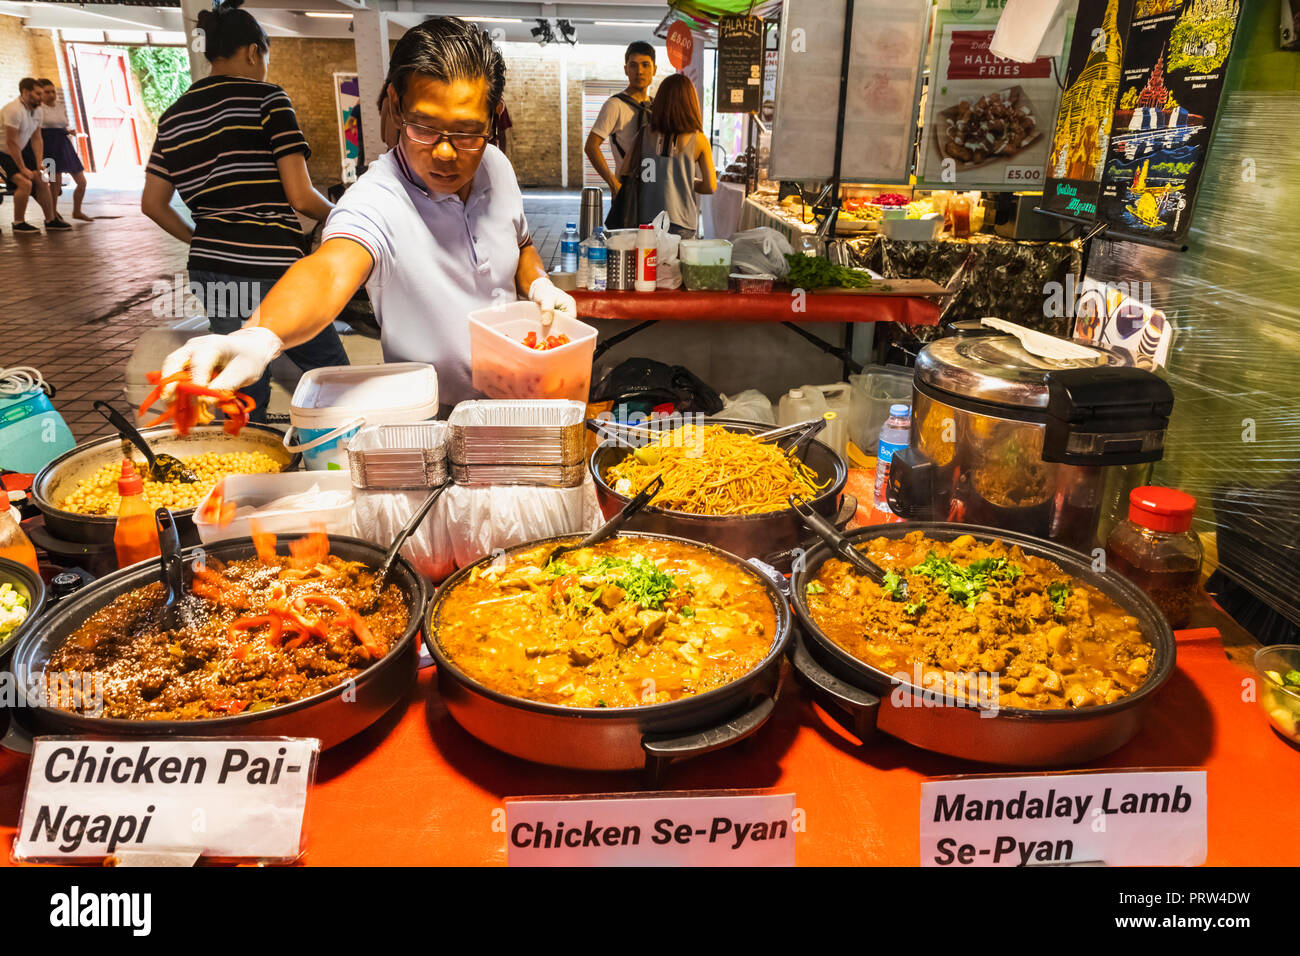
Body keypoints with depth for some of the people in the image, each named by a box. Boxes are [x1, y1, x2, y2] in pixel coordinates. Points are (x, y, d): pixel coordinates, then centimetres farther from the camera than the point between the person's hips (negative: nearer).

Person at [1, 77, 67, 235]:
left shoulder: (36, 111, 2)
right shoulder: (14, 110, -24)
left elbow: (36, 139, 5)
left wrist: (39, 164, -4)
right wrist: (23, 169, -21)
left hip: (20, 152, 9)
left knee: (42, 181, 7)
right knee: (25, 183, -23)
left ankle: (51, 220, 20)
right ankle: (18, 224, -11)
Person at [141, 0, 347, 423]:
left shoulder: (174, 116, 12)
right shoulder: (266, 99, -5)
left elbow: (152, 203, 13)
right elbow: (301, 197, -12)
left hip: (211, 270, 6)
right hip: (271, 270, -6)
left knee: (246, 390, 14)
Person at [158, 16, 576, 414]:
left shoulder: (497, 166, -1)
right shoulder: (377, 201, -21)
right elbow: (330, 271, -41)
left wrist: (538, 283, -3)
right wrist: (259, 337, -60)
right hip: (430, 417, -6)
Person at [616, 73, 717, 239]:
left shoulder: (646, 134, 3)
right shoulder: (698, 139, -2)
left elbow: (623, 173, 6)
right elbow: (711, 186, 0)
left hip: (647, 219, 2)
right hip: (681, 222, -2)